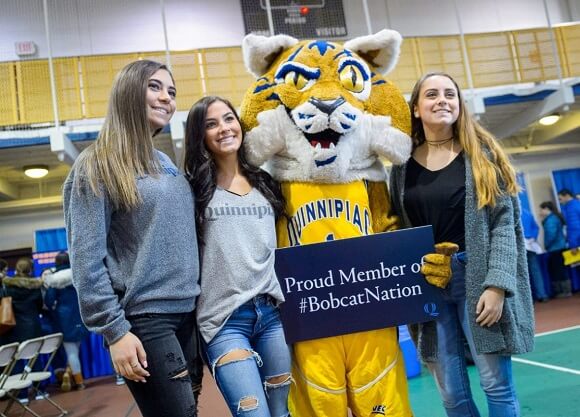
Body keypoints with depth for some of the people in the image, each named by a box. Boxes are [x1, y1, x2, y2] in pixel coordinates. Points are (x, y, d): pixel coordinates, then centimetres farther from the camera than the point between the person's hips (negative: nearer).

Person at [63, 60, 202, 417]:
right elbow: (86, 259, -11)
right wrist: (115, 331, -14)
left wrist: (202, 302, 12)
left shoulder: (169, 165, 14)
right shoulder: (97, 165, -6)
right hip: (144, 319, -7)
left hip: (188, 314, 7)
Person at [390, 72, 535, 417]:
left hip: (478, 277, -1)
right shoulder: (404, 165, 7)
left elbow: (505, 222, -3)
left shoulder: (481, 154, 2)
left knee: (497, 384, 3)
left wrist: (496, 284, -13)